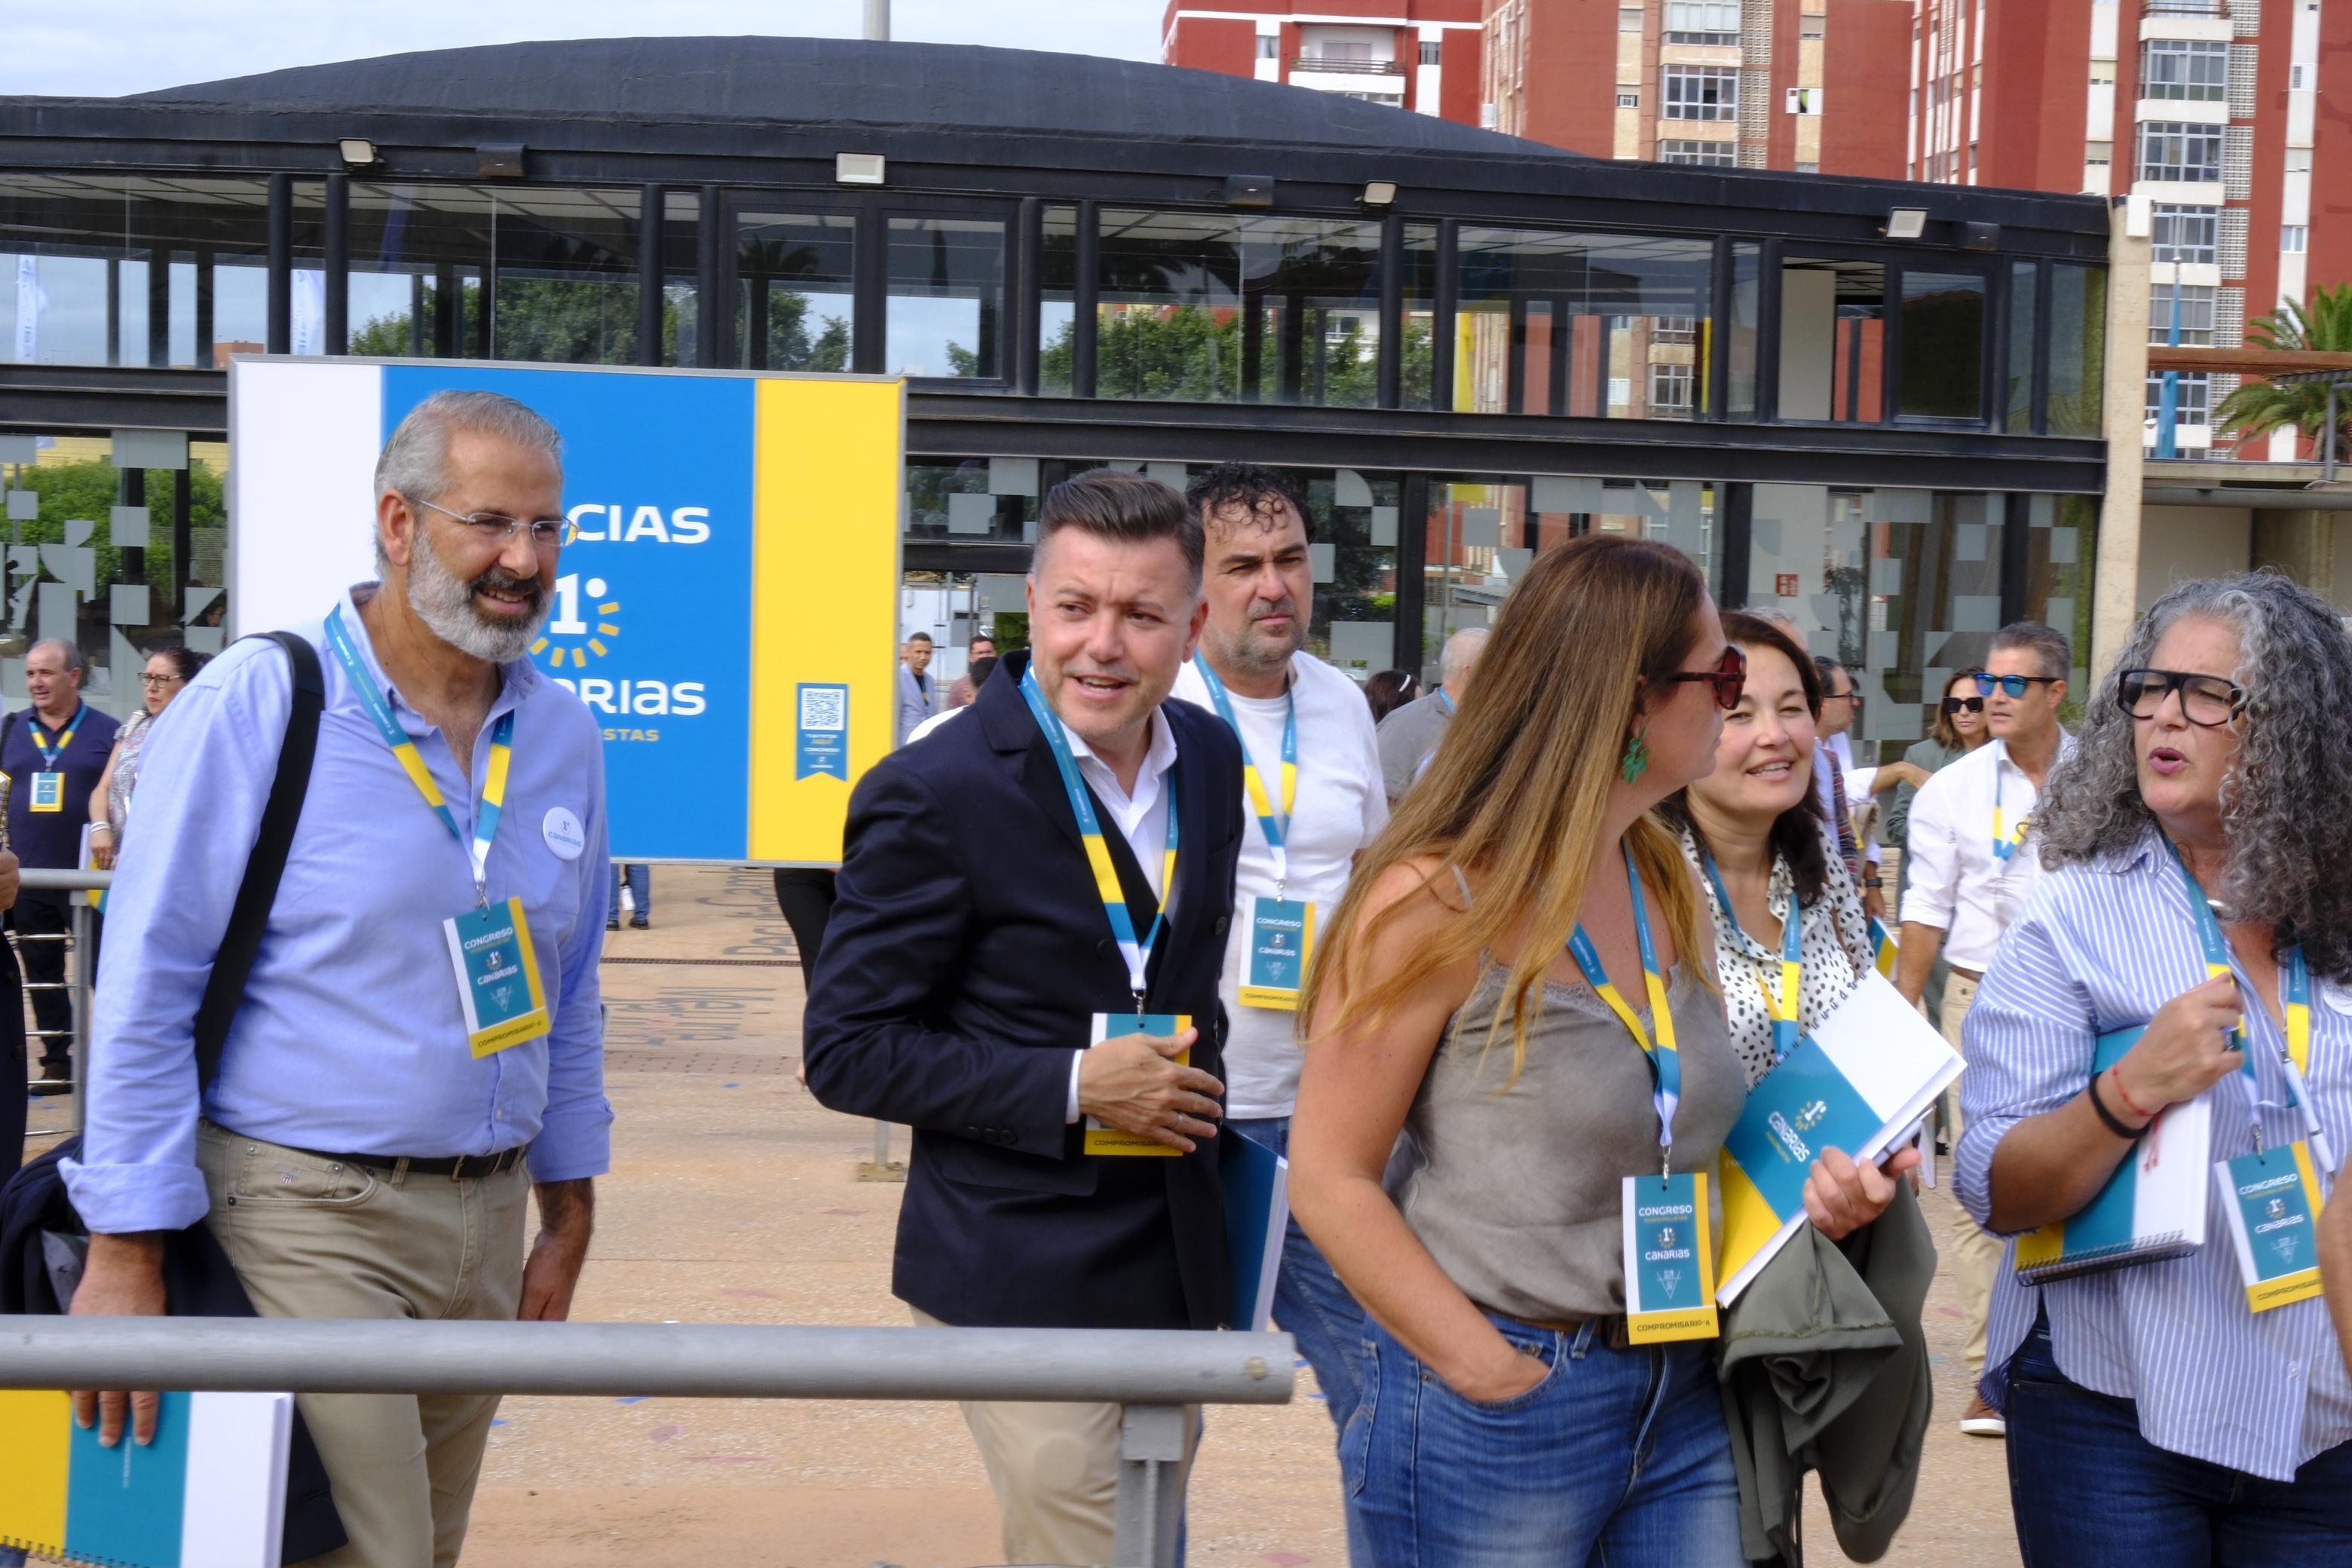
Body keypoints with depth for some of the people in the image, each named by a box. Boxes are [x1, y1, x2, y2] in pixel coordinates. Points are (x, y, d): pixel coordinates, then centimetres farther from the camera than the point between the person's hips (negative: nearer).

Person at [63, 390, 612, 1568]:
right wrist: (125, 1252, -13)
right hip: (308, 1217, -6)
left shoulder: (563, 738, 8)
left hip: (486, 1223, 6)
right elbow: (146, 989, -10)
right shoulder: (256, 705, -9)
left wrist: (567, 1221, 16)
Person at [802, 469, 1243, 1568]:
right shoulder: (934, 795, -16)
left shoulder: (1210, 758, 6)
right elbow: (846, 1052, -15)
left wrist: (1188, 1085, 6)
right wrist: (1074, 1087, -21)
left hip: (1175, 1268, 7)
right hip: (1024, 1284, -7)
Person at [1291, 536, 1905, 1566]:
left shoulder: (1668, 890, 8)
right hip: (1493, 1430, -6)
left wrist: (1804, 1190, 1)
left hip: (1681, 1403, 6)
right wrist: (1494, 1374, -17)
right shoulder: (1438, 902, -14)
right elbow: (1331, 1180, -14)